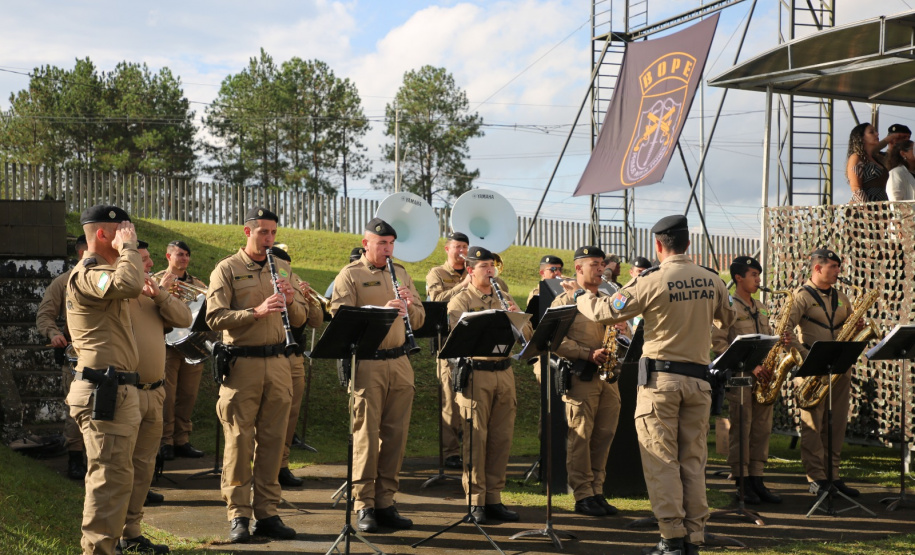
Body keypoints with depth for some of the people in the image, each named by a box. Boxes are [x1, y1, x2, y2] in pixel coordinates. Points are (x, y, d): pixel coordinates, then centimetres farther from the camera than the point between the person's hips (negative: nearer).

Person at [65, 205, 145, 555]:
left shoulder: (99, 273, 22)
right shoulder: (86, 274, -13)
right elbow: (129, 285, -34)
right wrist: (128, 247, -20)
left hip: (116, 391, 11)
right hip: (106, 391, -11)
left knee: (113, 475, 17)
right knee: (112, 476, -12)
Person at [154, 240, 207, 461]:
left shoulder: (198, 285, 17)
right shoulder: (157, 280, 5)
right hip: (167, 344, -4)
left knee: (188, 395, 6)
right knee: (167, 396, -5)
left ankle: (182, 440, 15)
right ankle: (165, 442, 3)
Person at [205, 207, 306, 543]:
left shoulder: (282, 269, 15)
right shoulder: (227, 270, 0)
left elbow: (299, 320, 14)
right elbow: (214, 318, -11)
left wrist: (289, 301, -7)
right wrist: (257, 311, -21)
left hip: (277, 364, 4)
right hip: (242, 364, -4)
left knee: (272, 441, 5)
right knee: (239, 442, -3)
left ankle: (267, 513, 11)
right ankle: (239, 516, 4)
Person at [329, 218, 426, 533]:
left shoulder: (400, 274, 16)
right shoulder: (350, 276, -1)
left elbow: (419, 320, 15)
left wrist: (409, 305, -7)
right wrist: (381, 311, -24)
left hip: (400, 364, 5)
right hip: (367, 365, -5)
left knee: (395, 435, 6)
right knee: (366, 434, -4)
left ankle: (386, 503, 13)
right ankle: (364, 506, 2)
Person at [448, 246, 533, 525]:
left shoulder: (505, 299, 15)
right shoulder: (460, 301, 0)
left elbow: (528, 334, 9)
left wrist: (518, 316, -11)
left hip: (504, 373, 5)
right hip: (475, 374, -5)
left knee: (502, 439, 6)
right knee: (476, 438, -5)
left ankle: (494, 499, 14)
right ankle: (475, 501, 2)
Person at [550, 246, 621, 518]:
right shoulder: (564, 301, -1)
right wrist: (589, 354, -18)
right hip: (580, 375, -6)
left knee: (604, 435, 6)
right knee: (581, 435, -5)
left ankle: (597, 492, 13)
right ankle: (583, 496, 0)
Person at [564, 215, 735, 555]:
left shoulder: (651, 282, -13)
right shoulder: (711, 281, 3)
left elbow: (603, 312, -8)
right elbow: (727, 319, 21)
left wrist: (580, 295, 11)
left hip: (660, 377, -5)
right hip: (698, 378, 5)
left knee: (661, 461, 0)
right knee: (693, 460, 9)